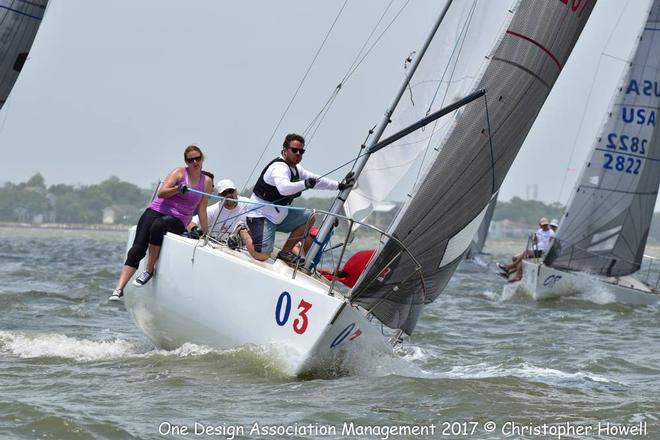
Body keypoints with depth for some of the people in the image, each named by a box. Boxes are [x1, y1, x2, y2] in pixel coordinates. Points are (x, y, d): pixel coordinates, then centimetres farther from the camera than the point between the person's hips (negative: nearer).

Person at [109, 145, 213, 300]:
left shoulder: (206, 182, 9)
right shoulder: (179, 172, 5)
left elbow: (202, 210, 12)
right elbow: (161, 193, -7)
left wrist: (206, 234, 10)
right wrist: (178, 189, -25)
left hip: (177, 221, 0)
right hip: (156, 210, 0)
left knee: (157, 226, -36)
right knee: (138, 248, -20)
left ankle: (150, 269, -24)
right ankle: (119, 289, -26)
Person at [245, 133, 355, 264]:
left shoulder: (296, 169, 10)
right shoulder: (279, 167, -21)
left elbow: (316, 180, 20)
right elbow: (283, 188, -42)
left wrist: (339, 185, 13)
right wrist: (304, 184, -56)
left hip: (278, 216, 10)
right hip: (260, 217, -10)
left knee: (309, 217, 8)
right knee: (262, 256, -22)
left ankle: (285, 253, 10)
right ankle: (243, 232, 6)